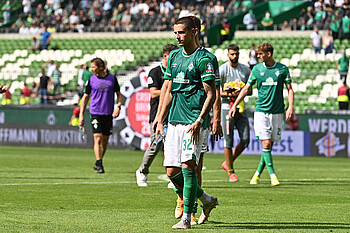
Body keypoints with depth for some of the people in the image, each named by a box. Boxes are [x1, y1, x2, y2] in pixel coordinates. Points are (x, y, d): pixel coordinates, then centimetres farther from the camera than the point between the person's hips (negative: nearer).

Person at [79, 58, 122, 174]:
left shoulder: (112, 78, 3)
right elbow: (85, 97, 10)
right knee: (98, 139, -14)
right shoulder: (92, 79, 3)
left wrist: (118, 107, -6)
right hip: (95, 113, -1)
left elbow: (119, 95, 12)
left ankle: (97, 163, 24)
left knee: (105, 141, 8)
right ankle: (99, 164, -16)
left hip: (108, 114, 1)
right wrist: (81, 115, 5)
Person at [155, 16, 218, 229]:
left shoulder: (204, 59, -7)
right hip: (174, 121, 7)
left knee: (188, 167, -14)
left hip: (193, 122, -7)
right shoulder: (174, 57, 15)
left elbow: (211, 94, -10)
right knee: (172, 171, 4)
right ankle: (207, 199, 23)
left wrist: (199, 121, -20)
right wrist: (161, 120, 15)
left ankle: (187, 217, -7)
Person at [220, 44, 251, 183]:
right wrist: (229, 94, -20)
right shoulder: (222, 70, -5)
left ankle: (227, 163, 18)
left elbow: (249, 91, 15)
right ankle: (231, 172, 3)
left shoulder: (245, 70, 10)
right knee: (228, 141, -6)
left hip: (241, 109, 5)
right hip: (227, 108, -5)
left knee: (245, 140, -2)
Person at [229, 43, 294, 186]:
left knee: (270, 145, 4)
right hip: (261, 110, 0)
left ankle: (258, 173, 19)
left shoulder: (282, 69, 2)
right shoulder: (257, 69, 5)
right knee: (266, 144, -12)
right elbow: (246, 88, 10)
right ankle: (273, 176, -12)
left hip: (277, 112, 0)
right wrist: (235, 105, 5)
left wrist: (291, 107, -9)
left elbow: (289, 89, 5)